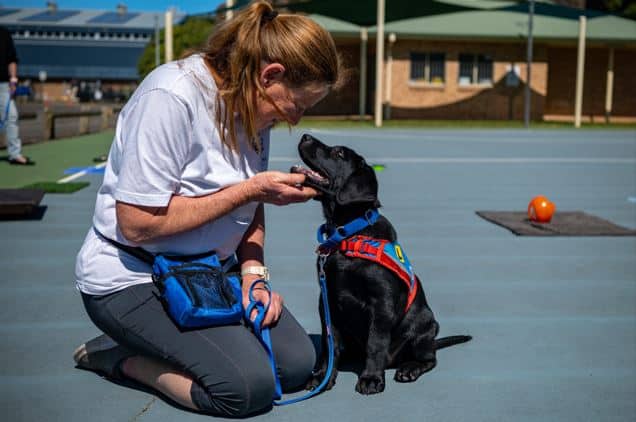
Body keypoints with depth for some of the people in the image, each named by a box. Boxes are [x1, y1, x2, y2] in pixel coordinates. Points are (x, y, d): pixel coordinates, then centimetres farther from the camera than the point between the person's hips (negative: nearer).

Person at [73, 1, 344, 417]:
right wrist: (250, 190, -23)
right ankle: (116, 354, 2)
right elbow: (137, 224, -26)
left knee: (298, 364, -4)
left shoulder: (254, 104, 0)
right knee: (250, 386, -20)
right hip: (133, 278, -8)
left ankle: (165, 342, 12)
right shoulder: (172, 97, -25)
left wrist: (253, 273, -7)